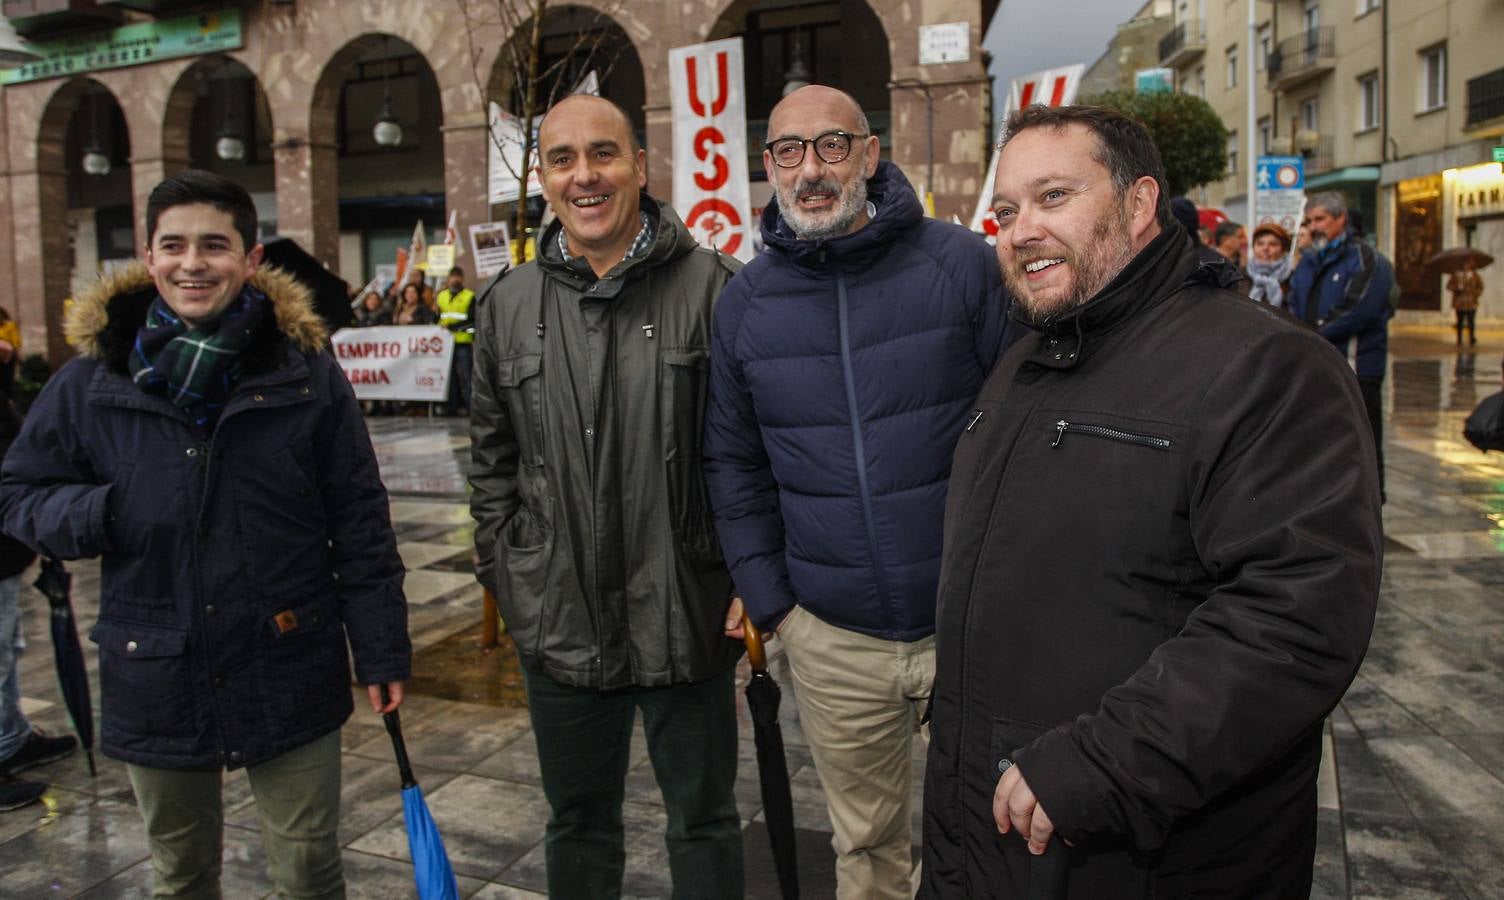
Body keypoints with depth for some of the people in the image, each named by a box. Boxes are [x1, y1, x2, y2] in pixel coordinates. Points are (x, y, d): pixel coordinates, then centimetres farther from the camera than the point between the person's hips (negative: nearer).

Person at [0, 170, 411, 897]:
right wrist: (92, 515, -14)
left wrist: (381, 651, -3)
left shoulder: (307, 372, -6)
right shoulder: (93, 380, -2)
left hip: (290, 673, -2)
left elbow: (360, 526, -3)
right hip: (155, 680, 2)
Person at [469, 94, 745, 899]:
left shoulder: (711, 286, -8)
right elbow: (492, 457, 11)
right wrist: (505, 572, 7)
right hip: (558, 623, 3)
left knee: (702, 821, 16)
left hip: (686, 616, -3)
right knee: (577, 821, 22)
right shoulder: (508, 304, 4)